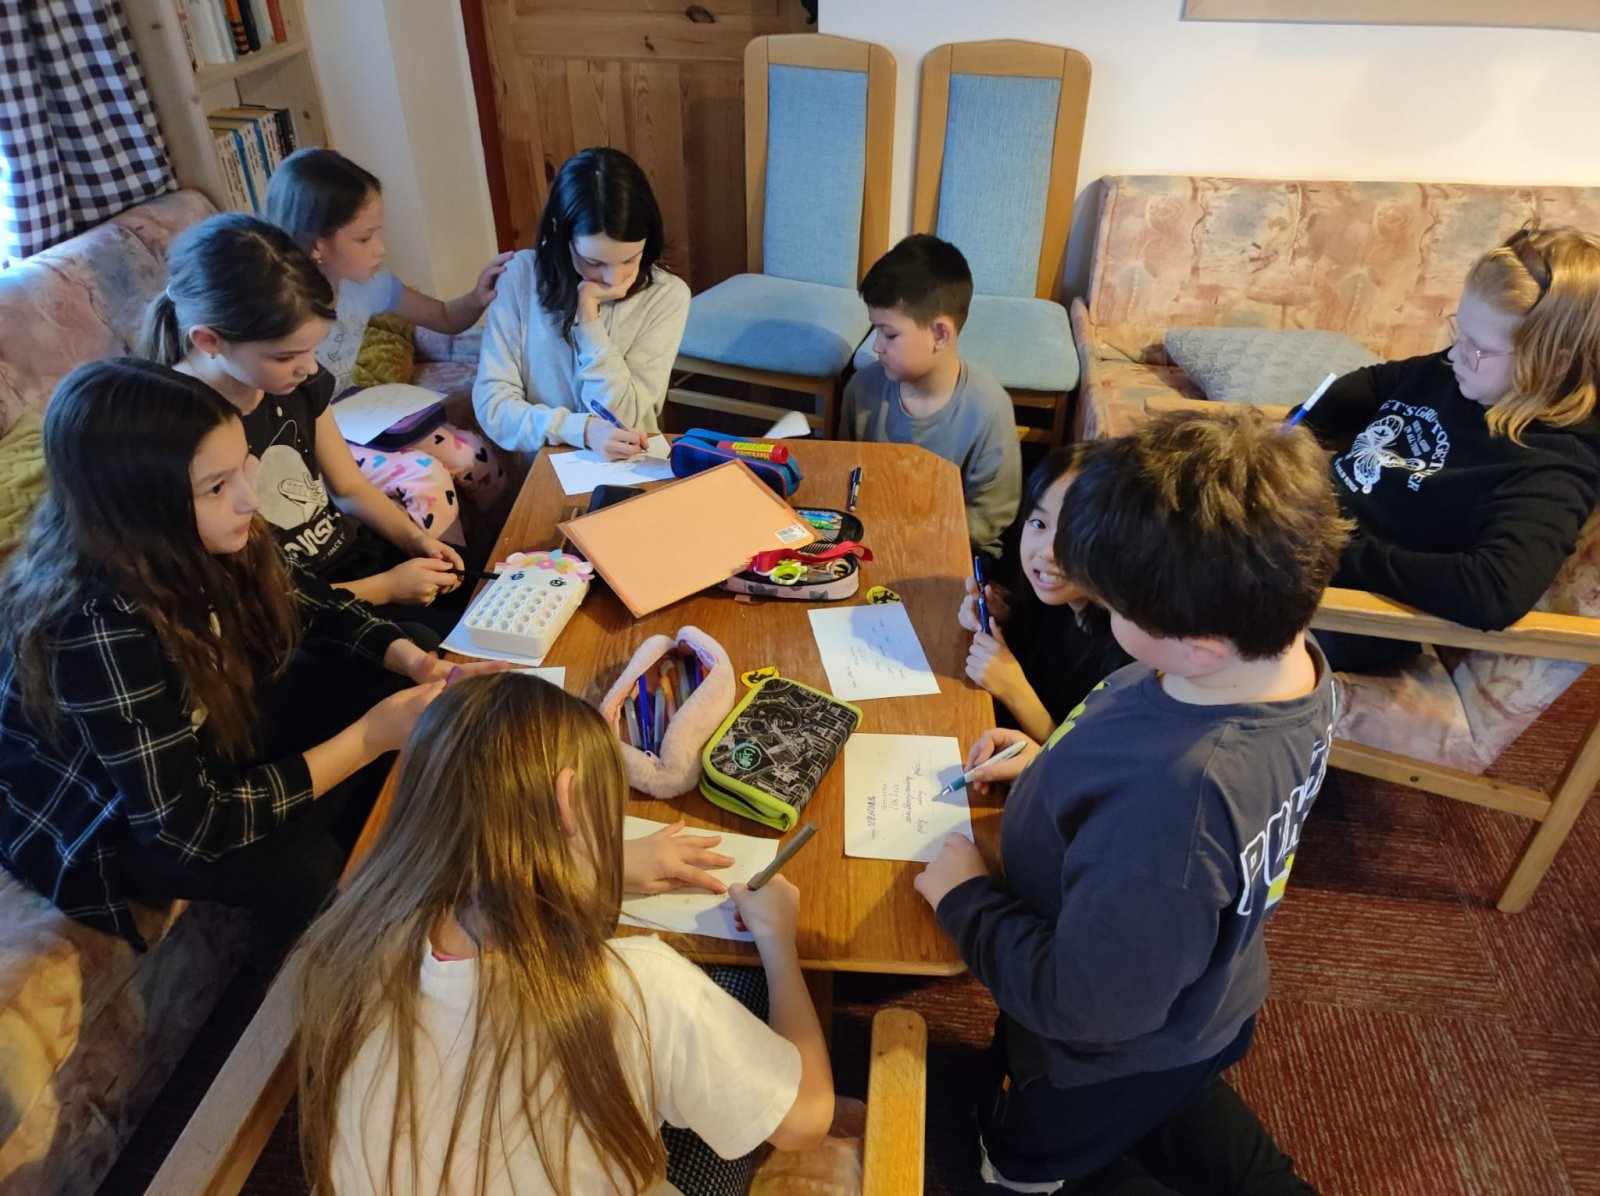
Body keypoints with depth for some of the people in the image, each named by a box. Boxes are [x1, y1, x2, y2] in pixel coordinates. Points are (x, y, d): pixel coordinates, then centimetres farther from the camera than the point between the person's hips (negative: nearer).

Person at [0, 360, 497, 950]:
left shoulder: (196, 544, -19)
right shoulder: (100, 630, -38)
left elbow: (311, 603, 0)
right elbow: (186, 828, -34)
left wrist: (408, 657, -17)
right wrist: (367, 738, -33)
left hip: (198, 737, 7)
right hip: (106, 823, -7)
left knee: (379, 683, -3)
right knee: (298, 867, -28)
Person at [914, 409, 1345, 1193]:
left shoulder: (1175, 803, -47)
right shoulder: (1287, 657, -20)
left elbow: (1084, 1003, -32)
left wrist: (964, 896, -20)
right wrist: (1060, 766, -5)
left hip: (1117, 1063, -7)